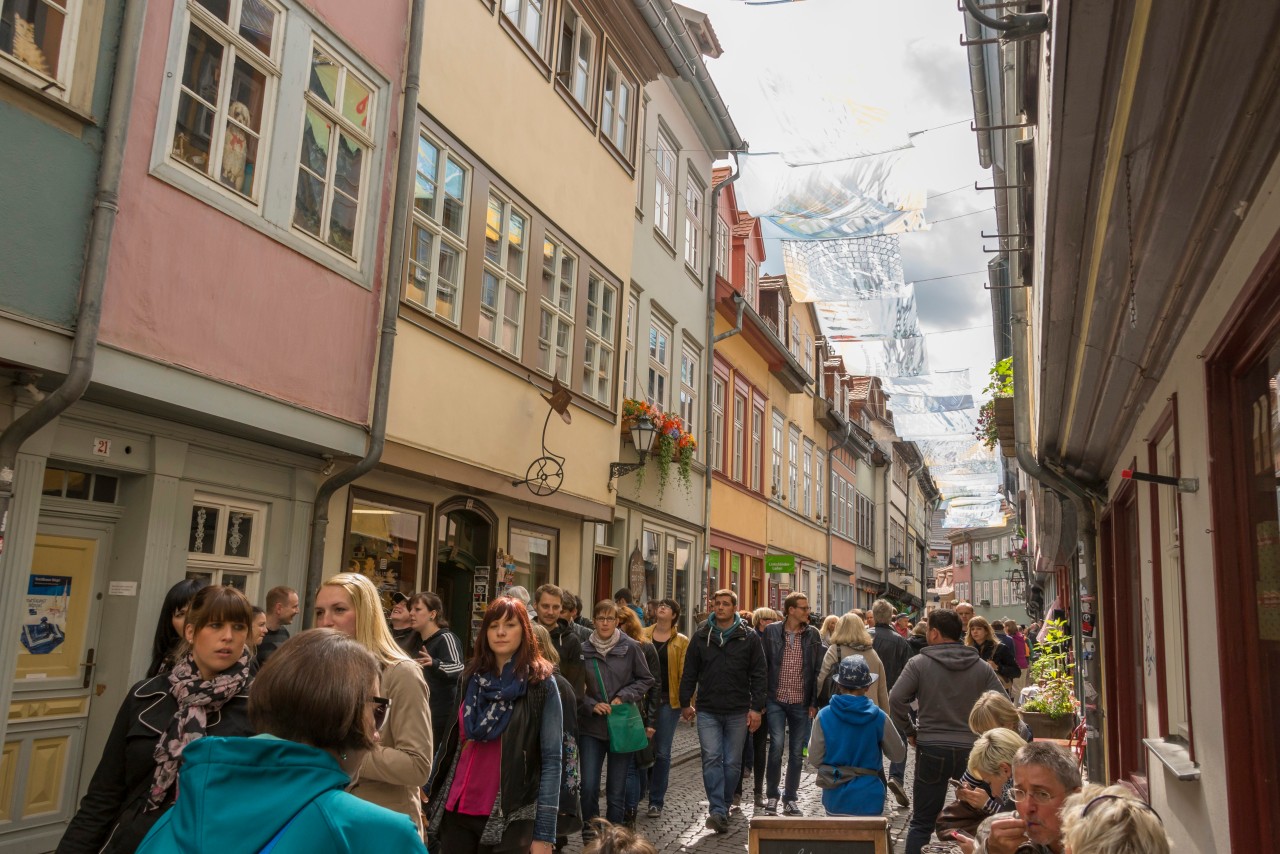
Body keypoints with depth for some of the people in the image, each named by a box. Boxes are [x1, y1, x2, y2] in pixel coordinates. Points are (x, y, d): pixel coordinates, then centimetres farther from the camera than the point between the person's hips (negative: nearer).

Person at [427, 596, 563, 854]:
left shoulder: (541, 683, -7)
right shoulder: (472, 678, 7)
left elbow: (552, 760, -10)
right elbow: (452, 745, 14)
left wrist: (544, 833, -15)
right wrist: (435, 799, 11)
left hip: (507, 817, -4)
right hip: (456, 811, 4)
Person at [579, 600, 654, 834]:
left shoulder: (630, 647, -5)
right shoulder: (584, 650, -3)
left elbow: (646, 680, 4)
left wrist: (624, 697, -8)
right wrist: (591, 705, -10)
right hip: (591, 727, 0)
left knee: (616, 789, 7)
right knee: (588, 786, -3)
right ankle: (590, 832, 19)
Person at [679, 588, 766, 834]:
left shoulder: (748, 638, -1)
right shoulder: (701, 637, 3)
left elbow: (759, 675, -1)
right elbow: (690, 673, 8)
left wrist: (756, 708, -5)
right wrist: (685, 703, 7)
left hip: (738, 712, 0)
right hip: (707, 710, 0)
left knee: (732, 762, 7)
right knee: (712, 758, -8)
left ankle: (724, 805, 24)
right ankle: (718, 811, -8)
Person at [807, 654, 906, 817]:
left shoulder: (824, 716, -9)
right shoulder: (879, 717, -10)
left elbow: (814, 759, -5)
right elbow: (899, 755, 2)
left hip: (835, 799, 1)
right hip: (868, 799, -1)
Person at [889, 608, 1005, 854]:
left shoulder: (919, 663, -7)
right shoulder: (981, 667, 1)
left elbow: (896, 700, -14)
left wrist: (909, 731, 0)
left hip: (931, 750, -2)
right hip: (972, 750, 2)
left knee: (922, 822, 8)